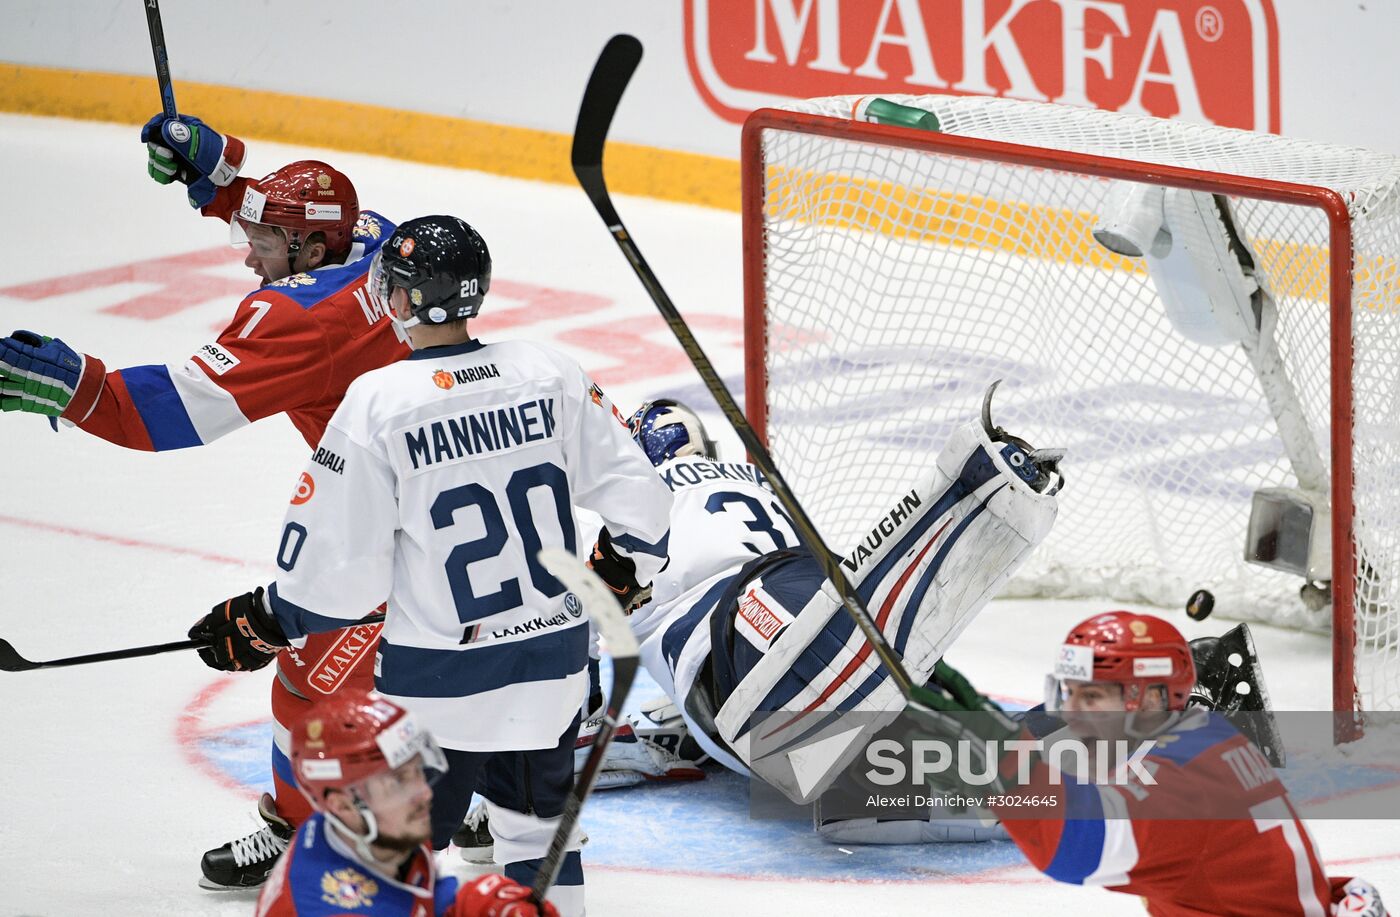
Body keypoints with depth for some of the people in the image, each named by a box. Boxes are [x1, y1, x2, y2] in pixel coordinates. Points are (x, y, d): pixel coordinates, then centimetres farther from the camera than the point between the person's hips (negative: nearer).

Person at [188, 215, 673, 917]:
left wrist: (258, 625, 3)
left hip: (438, 684, -4)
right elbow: (638, 496, 0)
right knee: (538, 830, 22)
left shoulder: (377, 404, -16)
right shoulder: (549, 375, -4)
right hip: (554, 662, 5)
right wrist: (623, 568, 21)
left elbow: (336, 569, -14)